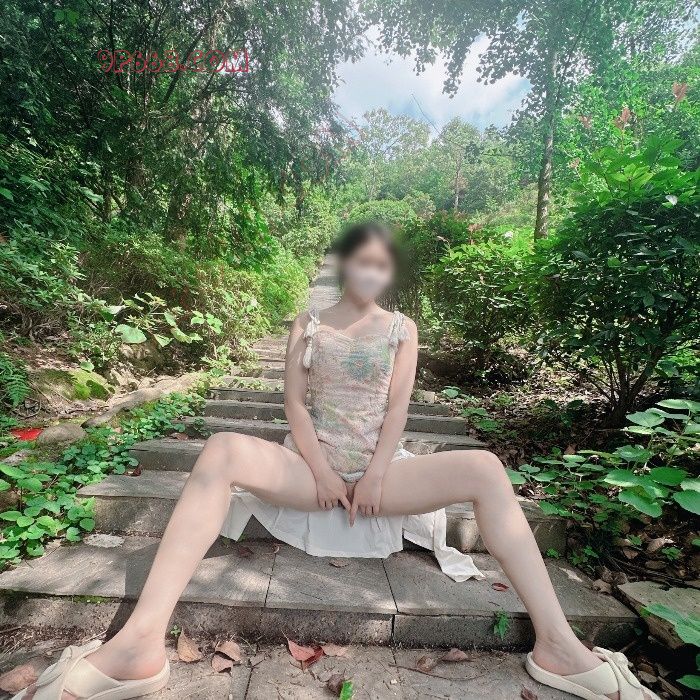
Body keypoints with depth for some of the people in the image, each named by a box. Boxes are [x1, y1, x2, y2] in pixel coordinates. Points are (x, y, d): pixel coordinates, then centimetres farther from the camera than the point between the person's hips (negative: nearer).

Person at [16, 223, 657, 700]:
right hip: (314, 465, 0)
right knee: (223, 451, -28)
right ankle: (139, 644, -34)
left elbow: (397, 407, 0)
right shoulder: (309, 325, 9)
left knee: (485, 469, -23)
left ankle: (557, 646, -19)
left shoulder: (403, 329, 10)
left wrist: (377, 474, -14)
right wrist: (321, 469, -13)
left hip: (381, 468, 1)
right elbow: (294, 401, 0)